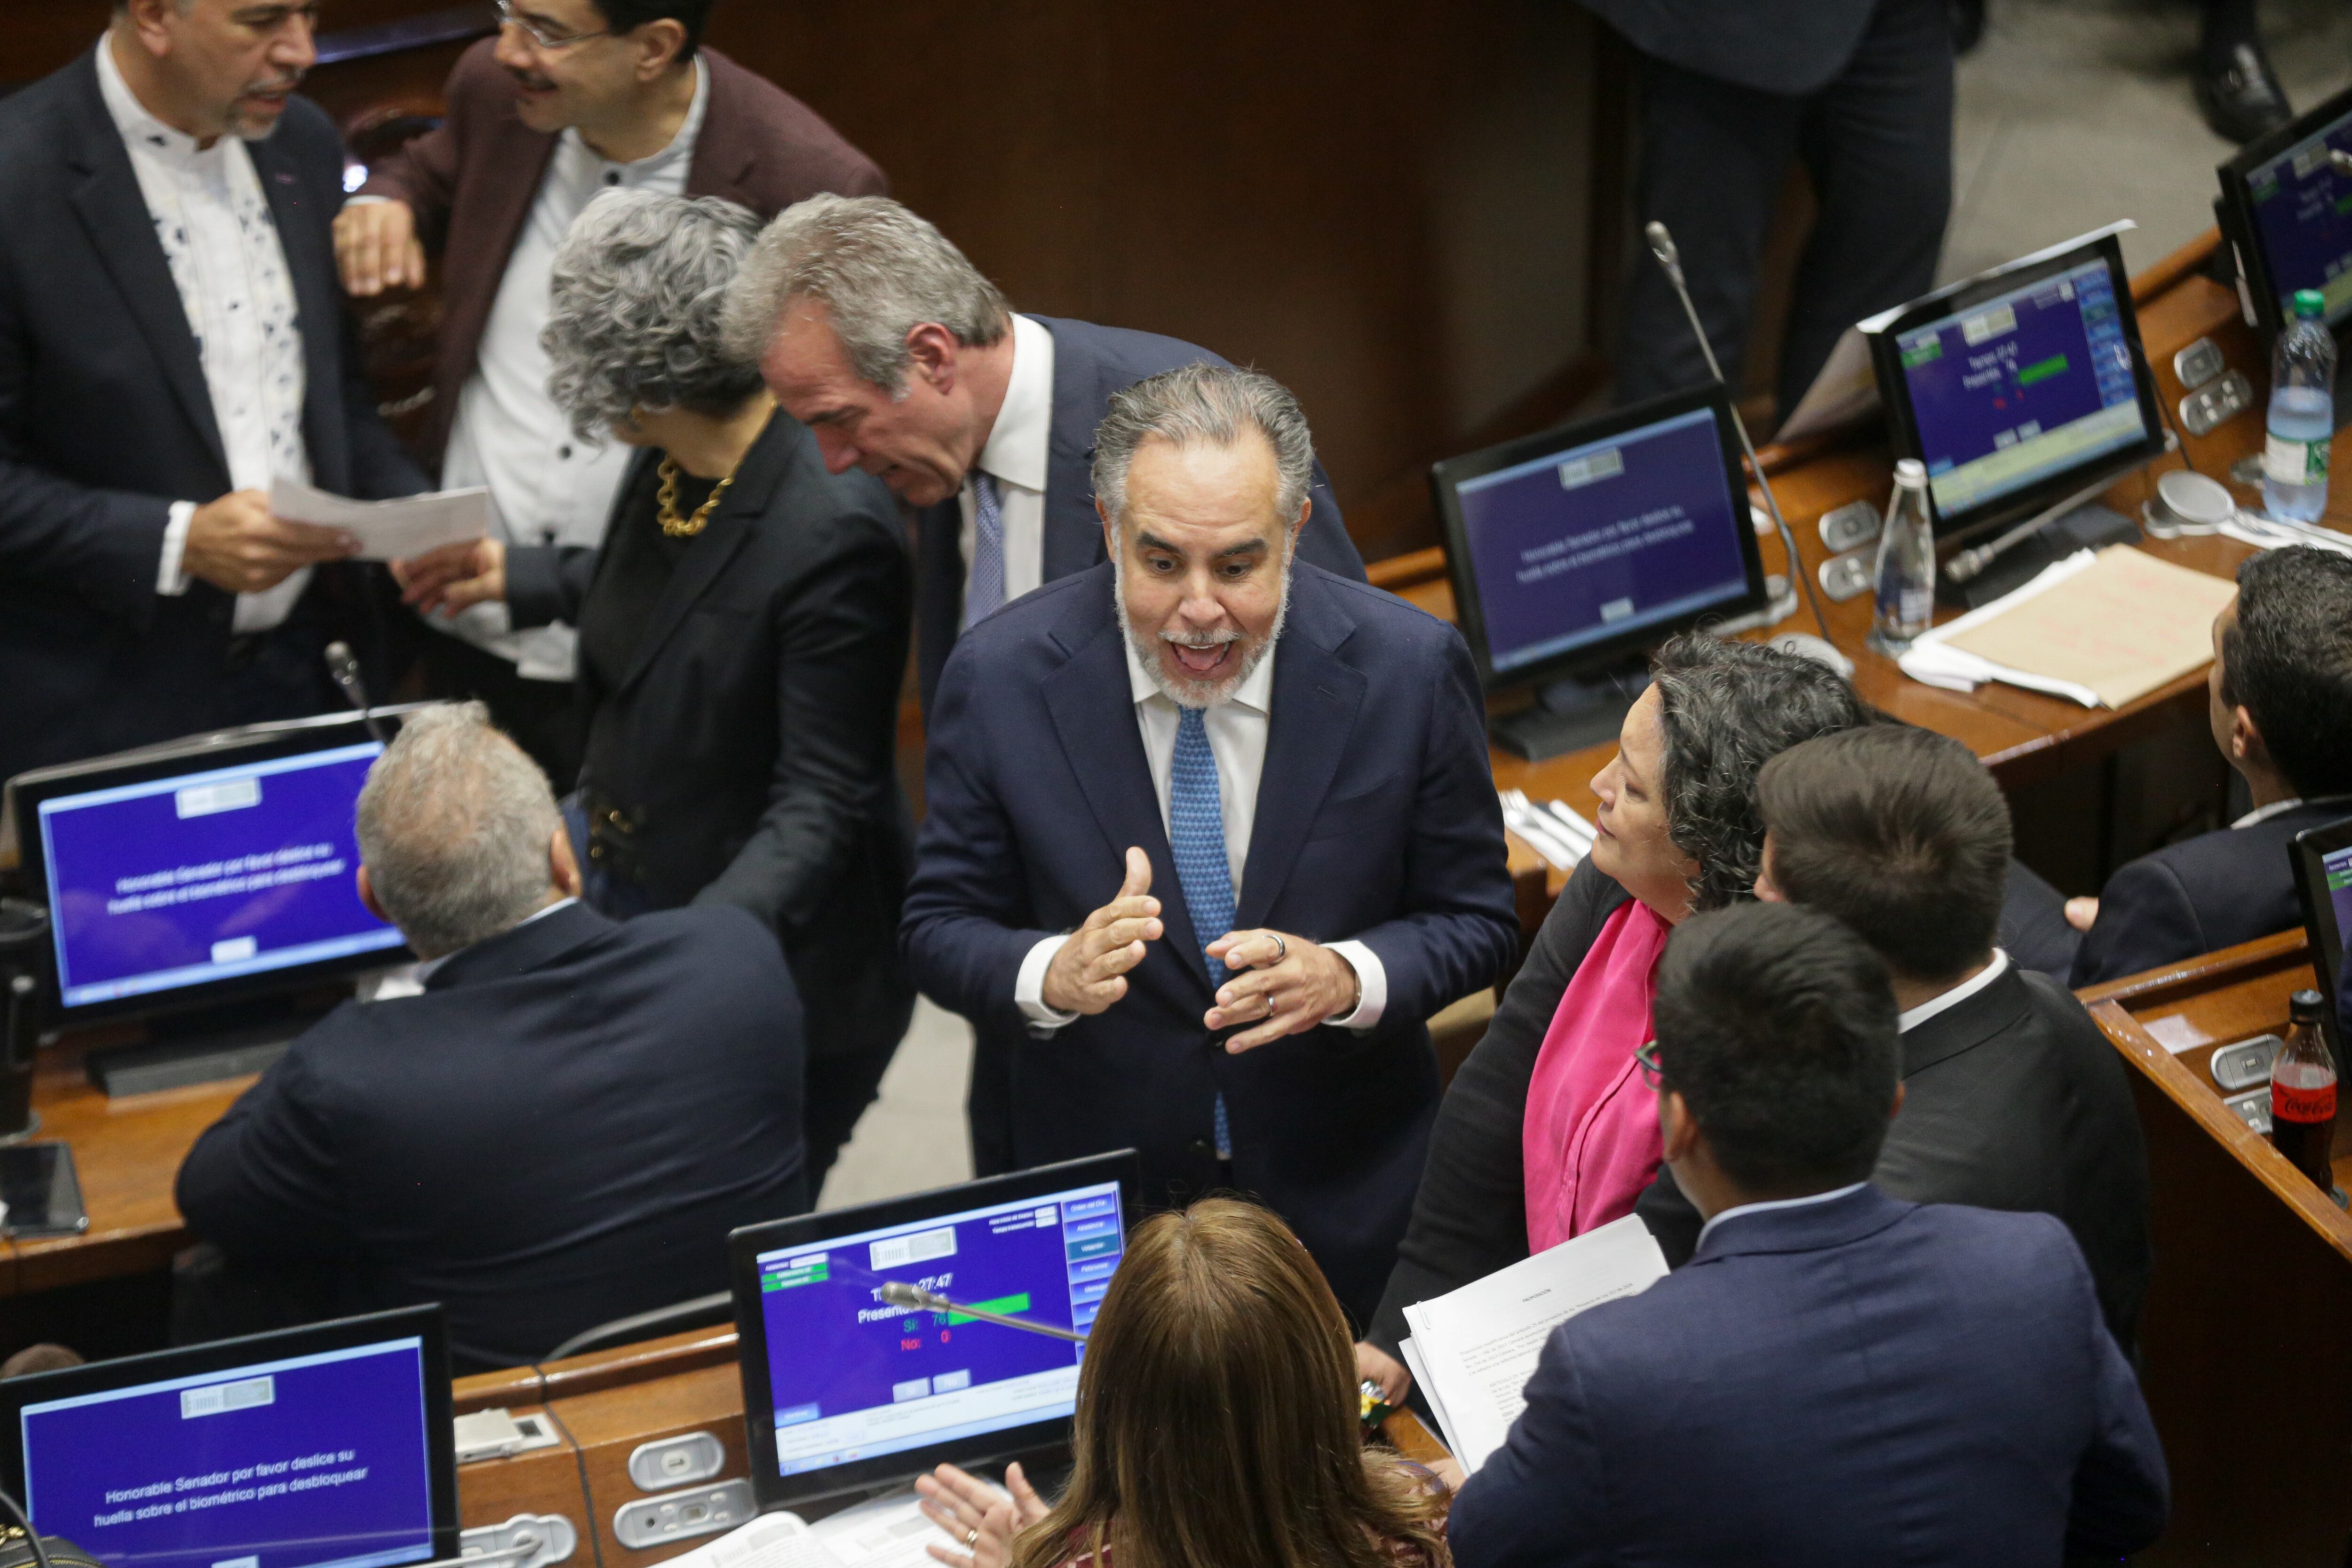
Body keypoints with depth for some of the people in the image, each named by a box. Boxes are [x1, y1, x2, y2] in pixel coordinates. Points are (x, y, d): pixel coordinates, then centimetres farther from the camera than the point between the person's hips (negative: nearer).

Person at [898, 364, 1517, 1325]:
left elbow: (1473, 923, -5)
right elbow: (940, 930, -7)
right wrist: (1054, 976, -29)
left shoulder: (1409, 668, -14)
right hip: (1080, 1192, 0)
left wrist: (1346, 978, -26)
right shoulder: (1000, 677, -14)